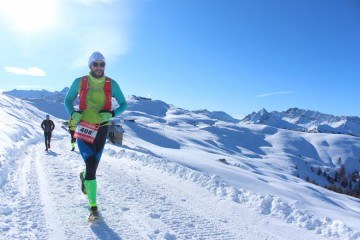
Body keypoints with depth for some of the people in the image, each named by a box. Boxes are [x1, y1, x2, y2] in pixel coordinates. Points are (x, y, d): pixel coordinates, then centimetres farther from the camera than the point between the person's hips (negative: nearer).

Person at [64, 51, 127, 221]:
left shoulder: (111, 84, -3)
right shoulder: (79, 82, -3)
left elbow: (123, 105, 3)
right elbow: (68, 100, 11)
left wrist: (111, 114, -16)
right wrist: (73, 113, -10)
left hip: (101, 130, 1)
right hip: (83, 129, -1)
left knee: (93, 166, 12)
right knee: (91, 165, -14)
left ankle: (84, 177, 51)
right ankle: (93, 207, -2)